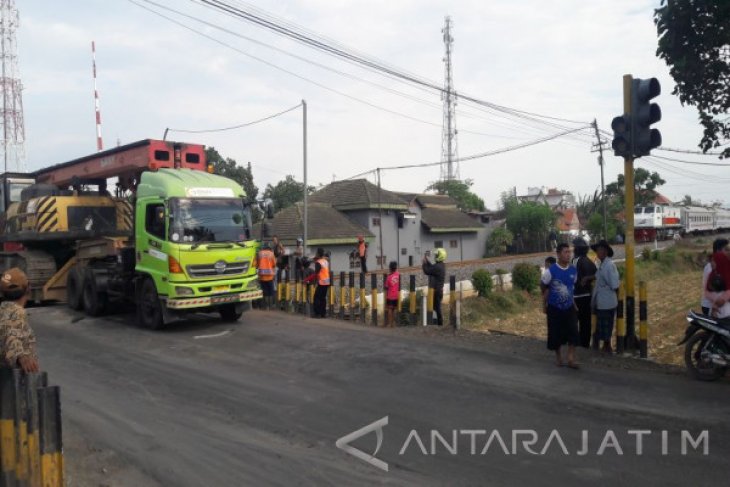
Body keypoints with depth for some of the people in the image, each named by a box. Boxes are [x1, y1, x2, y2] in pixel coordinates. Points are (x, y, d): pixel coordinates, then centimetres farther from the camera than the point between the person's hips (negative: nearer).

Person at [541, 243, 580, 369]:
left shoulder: (573, 270, -3)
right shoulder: (551, 271, -15)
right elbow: (545, 288, -4)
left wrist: (573, 302, 16)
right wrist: (544, 305, 1)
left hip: (569, 307, 3)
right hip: (554, 308, -3)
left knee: (573, 332, -6)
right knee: (556, 333, 6)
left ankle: (571, 358, 2)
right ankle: (558, 355, 28)